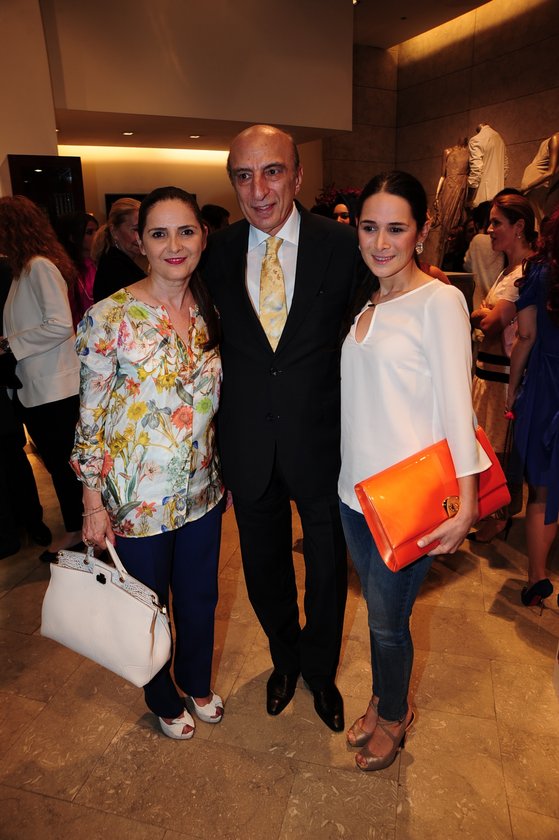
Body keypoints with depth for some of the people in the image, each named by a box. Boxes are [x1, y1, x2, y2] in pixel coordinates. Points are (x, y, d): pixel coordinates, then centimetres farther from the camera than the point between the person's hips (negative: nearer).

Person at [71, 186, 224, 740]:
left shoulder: (208, 311, -1)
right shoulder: (108, 318, -16)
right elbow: (90, 419, -11)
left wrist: (226, 473, 11)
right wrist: (94, 505, -9)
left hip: (201, 488, 4)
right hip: (137, 498, -4)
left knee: (200, 597, 21)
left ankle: (197, 682, 52)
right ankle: (164, 699, 48)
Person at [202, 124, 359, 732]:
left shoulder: (341, 244, -9)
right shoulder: (217, 253, -2)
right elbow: (214, 343, 4)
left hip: (320, 441, -1)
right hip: (248, 446, 2)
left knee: (328, 569, 17)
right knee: (264, 569, 21)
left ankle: (320, 670, 48)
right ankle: (284, 657, 52)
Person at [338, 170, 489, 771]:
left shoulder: (440, 302, -12)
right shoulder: (364, 302, 9)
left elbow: (456, 407, -15)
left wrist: (465, 502, -16)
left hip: (407, 496, -6)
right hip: (355, 485, 6)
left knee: (387, 618, 11)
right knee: (378, 608, 21)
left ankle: (393, 717, 39)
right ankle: (384, 702, 46)